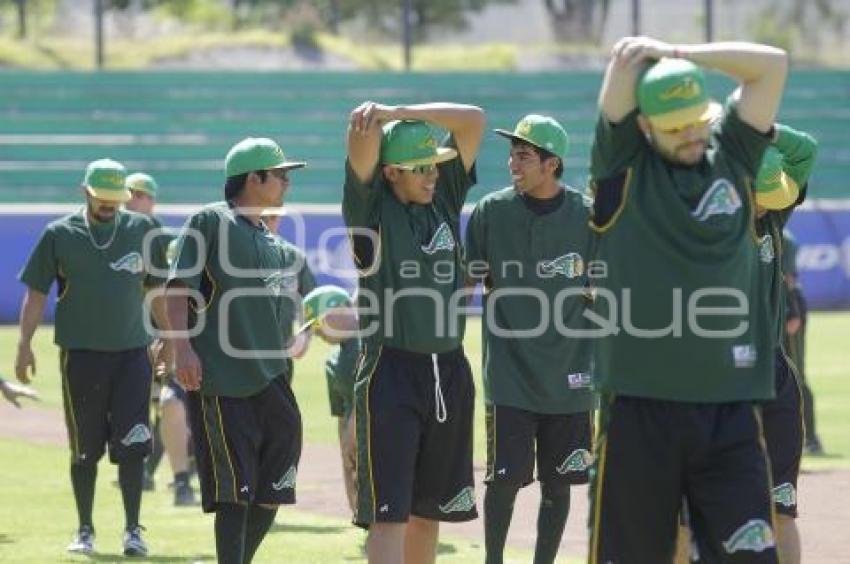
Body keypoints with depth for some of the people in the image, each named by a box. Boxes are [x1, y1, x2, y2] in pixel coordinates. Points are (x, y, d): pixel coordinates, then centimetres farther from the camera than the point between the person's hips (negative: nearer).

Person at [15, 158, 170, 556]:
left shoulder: (143, 230, 7)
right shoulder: (60, 234, 2)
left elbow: (156, 288, 16)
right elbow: (36, 293, 3)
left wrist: (168, 340, 16)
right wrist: (24, 345, -4)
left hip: (132, 352, 1)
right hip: (81, 354, -1)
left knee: (132, 444, -6)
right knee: (85, 448, 4)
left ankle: (132, 529, 0)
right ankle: (85, 530, 14)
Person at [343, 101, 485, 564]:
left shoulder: (445, 196, 9)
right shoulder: (370, 205, -3)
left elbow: (473, 120, 3)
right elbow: (363, 139, -20)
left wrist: (399, 114, -8)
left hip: (449, 373, 6)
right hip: (390, 369, -6)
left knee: (428, 510, 13)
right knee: (388, 513, -10)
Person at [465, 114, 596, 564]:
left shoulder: (588, 216, -2)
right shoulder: (491, 212, -2)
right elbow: (465, 282, 4)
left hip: (569, 377, 1)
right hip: (509, 374, -1)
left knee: (557, 481, 8)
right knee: (504, 478, -3)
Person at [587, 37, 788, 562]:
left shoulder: (733, 155, 11)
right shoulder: (624, 164, 2)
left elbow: (773, 63, 7)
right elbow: (629, 54, -4)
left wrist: (679, 55, 8)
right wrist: (644, 56, 16)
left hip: (730, 406, 2)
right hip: (640, 405, -2)